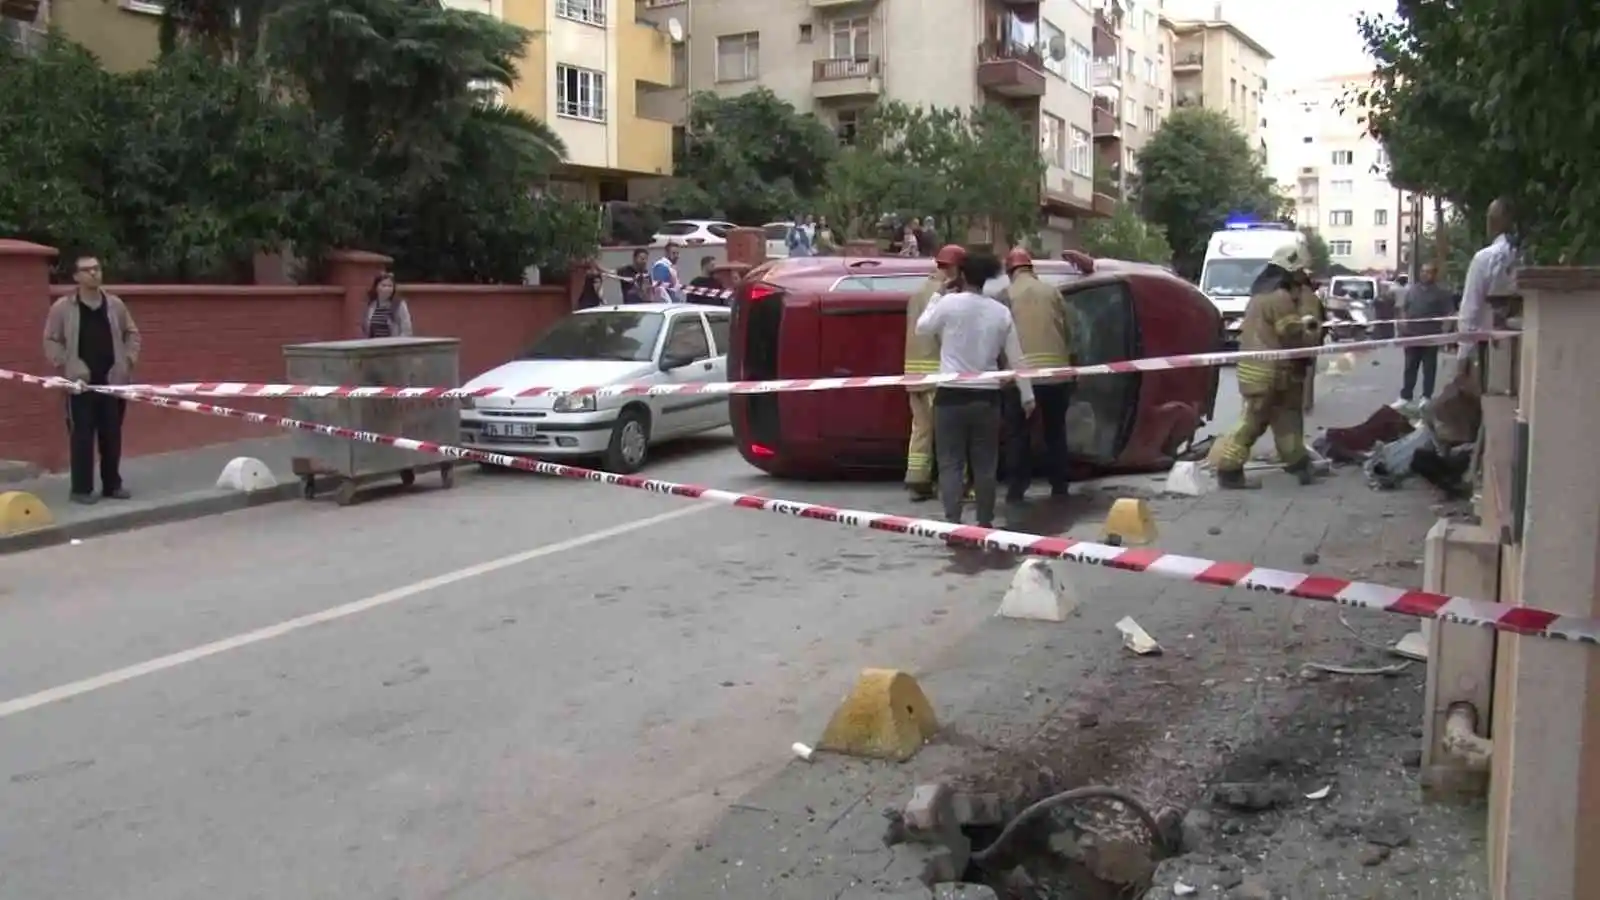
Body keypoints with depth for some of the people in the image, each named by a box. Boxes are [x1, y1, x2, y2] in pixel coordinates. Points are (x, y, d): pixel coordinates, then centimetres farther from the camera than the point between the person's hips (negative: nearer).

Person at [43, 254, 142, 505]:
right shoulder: (62, 307, -2)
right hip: (81, 382, -3)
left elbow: (132, 334, 15)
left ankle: (112, 484, 17)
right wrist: (66, 366, -10)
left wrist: (128, 360, 2)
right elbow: (51, 341, 1)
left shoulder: (115, 304, 8)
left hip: (113, 379, 3)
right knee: (82, 435, -3)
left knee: (112, 435, 8)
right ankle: (81, 488, 2)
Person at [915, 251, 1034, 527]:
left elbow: (922, 328, 10)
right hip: (987, 396, 3)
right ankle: (985, 523, 17)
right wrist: (1027, 395, 18)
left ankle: (953, 523, -7)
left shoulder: (949, 303, -7)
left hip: (952, 394, -3)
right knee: (985, 464, 12)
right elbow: (1015, 356, 10)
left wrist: (937, 297, 19)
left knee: (950, 463, 1)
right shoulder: (1000, 311, 5)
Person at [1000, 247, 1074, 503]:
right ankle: (1060, 486, 17)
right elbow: (1068, 331, 11)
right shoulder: (1052, 292, 8)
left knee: (1018, 433, 5)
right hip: (1056, 371, 2)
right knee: (1055, 430, 14)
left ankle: (1016, 489, 1)